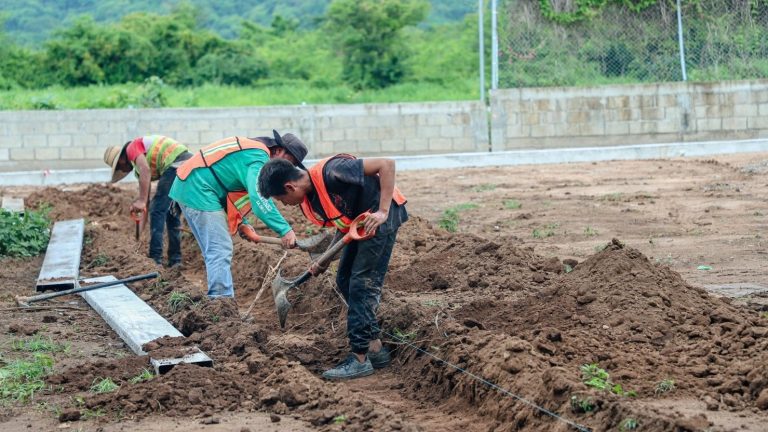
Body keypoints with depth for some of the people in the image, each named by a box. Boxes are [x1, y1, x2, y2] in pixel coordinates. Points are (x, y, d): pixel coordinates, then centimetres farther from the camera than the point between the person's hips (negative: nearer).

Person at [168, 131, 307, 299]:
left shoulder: (250, 151, 19)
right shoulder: (259, 157, -13)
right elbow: (259, 198, -26)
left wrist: (240, 222, 14)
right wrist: (284, 230, -30)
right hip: (198, 191, -11)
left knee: (215, 251, 13)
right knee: (220, 251, -14)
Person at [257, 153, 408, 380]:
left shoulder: (330, 172, -27)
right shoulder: (308, 202, 1)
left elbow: (386, 164, -27)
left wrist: (383, 211, -31)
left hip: (381, 216, -10)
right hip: (358, 224, 10)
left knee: (362, 284, -11)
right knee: (345, 281, 9)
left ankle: (360, 359, -7)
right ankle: (375, 349, 16)